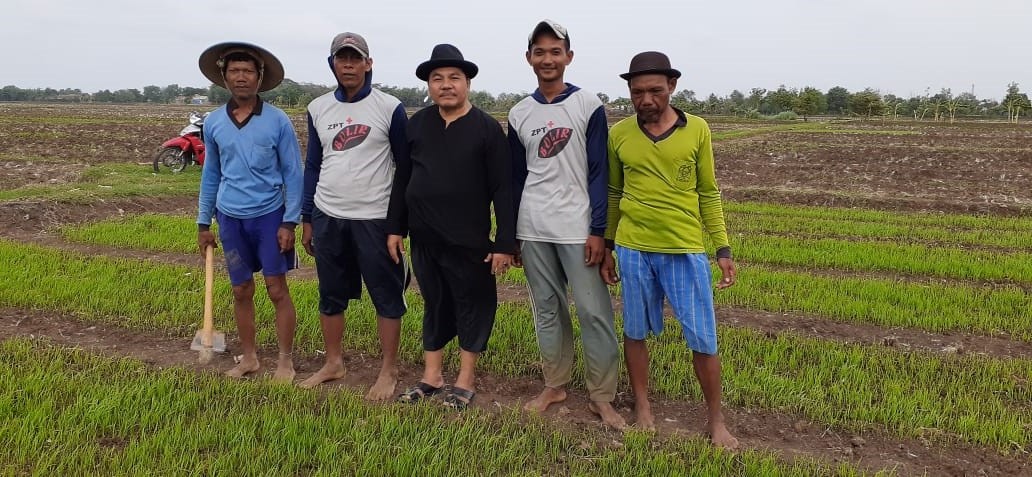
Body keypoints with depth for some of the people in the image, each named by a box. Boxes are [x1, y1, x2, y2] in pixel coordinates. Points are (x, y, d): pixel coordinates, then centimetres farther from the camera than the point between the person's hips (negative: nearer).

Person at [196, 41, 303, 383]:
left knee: (277, 290, 1)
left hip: (269, 216, -3)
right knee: (241, 292, 12)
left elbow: (293, 174, -4)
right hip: (231, 219, 3)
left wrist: (290, 222, -9)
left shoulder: (277, 121, -7)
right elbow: (210, 175, 11)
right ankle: (249, 357, 26)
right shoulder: (213, 123, 3)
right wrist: (203, 223, 12)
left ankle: (286, 361, 14)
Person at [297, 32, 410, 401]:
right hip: (327, 217, 4)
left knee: (387, 297, 3)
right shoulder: (318, 109, 7)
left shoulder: (390, 108, -5)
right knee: (331, 296, 13)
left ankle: (388, 371, 16)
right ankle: (334, 363, 29)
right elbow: (313, 165, 13)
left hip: (375, 218, -4)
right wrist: (306, 219, 12)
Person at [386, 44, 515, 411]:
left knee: (473, 306, 7)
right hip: (424, 239, 4)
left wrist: (505, 243, -13)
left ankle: (465, 380, 22)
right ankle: (432, 376, 27)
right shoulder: (416, 123, 5)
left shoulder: (487, 128, -7)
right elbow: (402, 179, 11)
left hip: (469, 240, -4)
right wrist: (395, 227, 8)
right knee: (435, 305, 15)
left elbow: (503, 189, -9)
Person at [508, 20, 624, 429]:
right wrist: (510, 235, 11)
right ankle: (555, 385, 24)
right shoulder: (519, 114, 9)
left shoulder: (589, 106, -1)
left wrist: (598, 230, -9)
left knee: (594, 311, -2)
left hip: (578, 229, -3)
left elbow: (599, 173, -4)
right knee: (547, 309, 11)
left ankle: (602, 395, 9)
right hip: (533, 230, 4)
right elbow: (516, 178, 13)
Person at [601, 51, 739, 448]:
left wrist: (723, 249, 2)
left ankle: (716, 421, 22)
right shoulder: (619, 134, 1)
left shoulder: (697, 130, 0)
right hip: (633, 250, 1)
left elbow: (708, 194, 5)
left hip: (687, 251, -1)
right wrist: (605, 246, 10)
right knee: (635, 333, 11)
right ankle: (643, 407, 31)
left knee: (703, 341, 3)